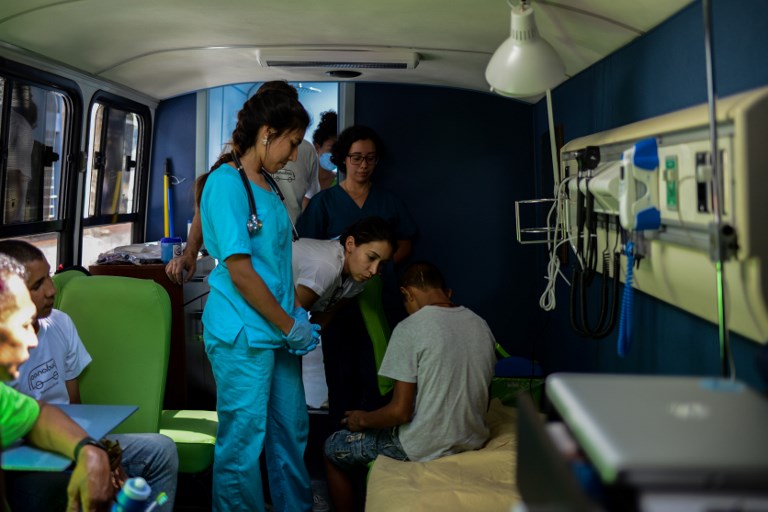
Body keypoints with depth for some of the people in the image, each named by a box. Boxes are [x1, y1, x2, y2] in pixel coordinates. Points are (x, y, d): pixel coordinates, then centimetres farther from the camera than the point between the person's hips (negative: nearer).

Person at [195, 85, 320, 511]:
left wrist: (296, 311, 9)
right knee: (243, 442, 4)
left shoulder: (265, 184, 13)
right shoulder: (226, 183, -14)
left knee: (291, 431, 17)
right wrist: (289, 325, -12)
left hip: (277, 330, 9)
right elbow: (239, 270, -18)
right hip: (243, 335, -9)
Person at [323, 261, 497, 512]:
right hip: (473, 439, 7)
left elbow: (400, 412, -20)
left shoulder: (409, 329, -19)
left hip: (425, 446, -7)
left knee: (332, 448, 17)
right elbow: (482, 401, 10)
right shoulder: (482, 325, 2)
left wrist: (362, 419, -1)